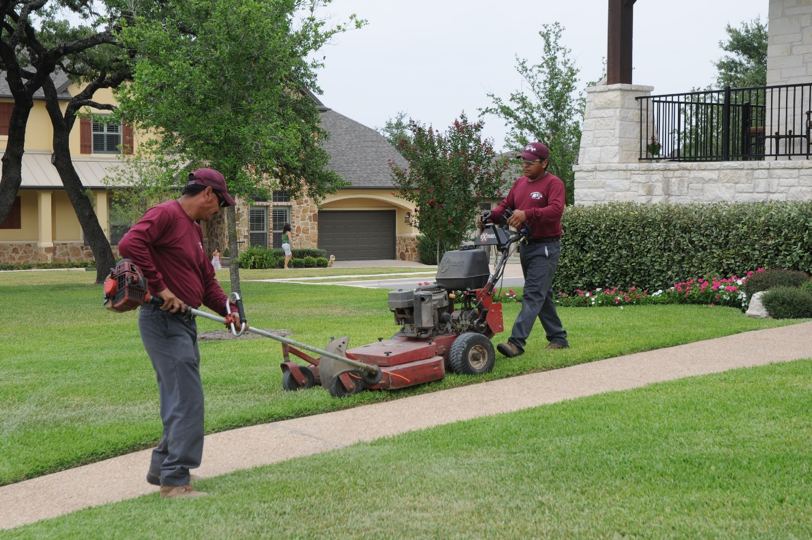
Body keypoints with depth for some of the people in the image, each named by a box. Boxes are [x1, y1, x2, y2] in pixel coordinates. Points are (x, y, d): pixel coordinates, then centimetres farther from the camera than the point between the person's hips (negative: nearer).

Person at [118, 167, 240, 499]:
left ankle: (163, 468, 29)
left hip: (183, 322, 10)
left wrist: (226, 307, 5)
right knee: (188, 400, -11)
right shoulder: (166, 214, -12)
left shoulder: (194, 229, 20)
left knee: (180, 400, 16)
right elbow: (130, 245, -27)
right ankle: (175, 481, -7)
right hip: (163, 321, -10)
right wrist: (160, 288, -24)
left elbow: (206, 279, 22)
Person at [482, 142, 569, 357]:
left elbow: (556, 210, -25)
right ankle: (558, 337, 23)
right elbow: (506, 206, 14)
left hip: (546, 248, -9)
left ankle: (517, 342, -21)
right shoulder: (520, 183, 15)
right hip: (526, 246, 9)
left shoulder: (553, 183, -10)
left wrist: (527, 214, -35)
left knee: (533, 295, -13)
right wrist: (491, 215, -7)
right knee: (543, 295, 14)